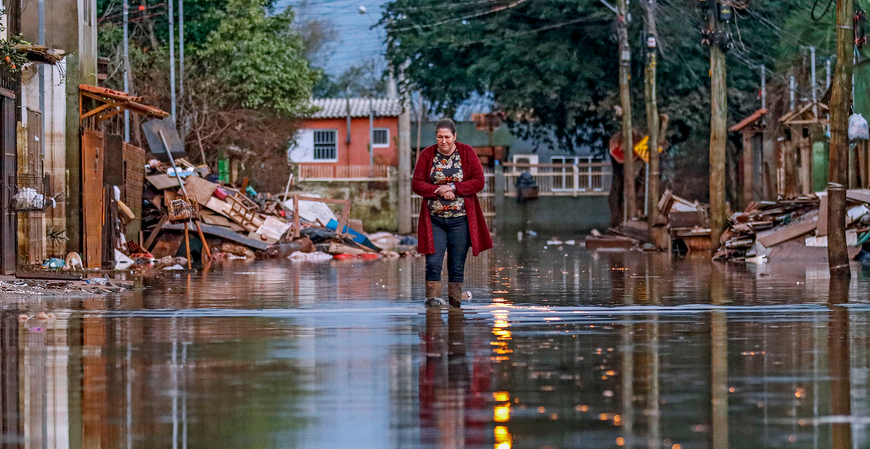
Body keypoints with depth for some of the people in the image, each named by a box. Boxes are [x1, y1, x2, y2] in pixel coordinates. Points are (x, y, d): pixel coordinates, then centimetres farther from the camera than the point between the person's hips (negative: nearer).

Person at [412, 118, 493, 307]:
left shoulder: (467, 153, 2)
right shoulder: (427, 155, 3)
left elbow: (479, 182, -3)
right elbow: (416, 184, 0)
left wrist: (453, 187, -14)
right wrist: (439, 191, -14)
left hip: (460, 219, 0)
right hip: (434, 219, 0)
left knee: (457, 266, 2)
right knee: (433, 263, -9)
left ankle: (455, 303, 7)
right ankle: (432, 300, -4)